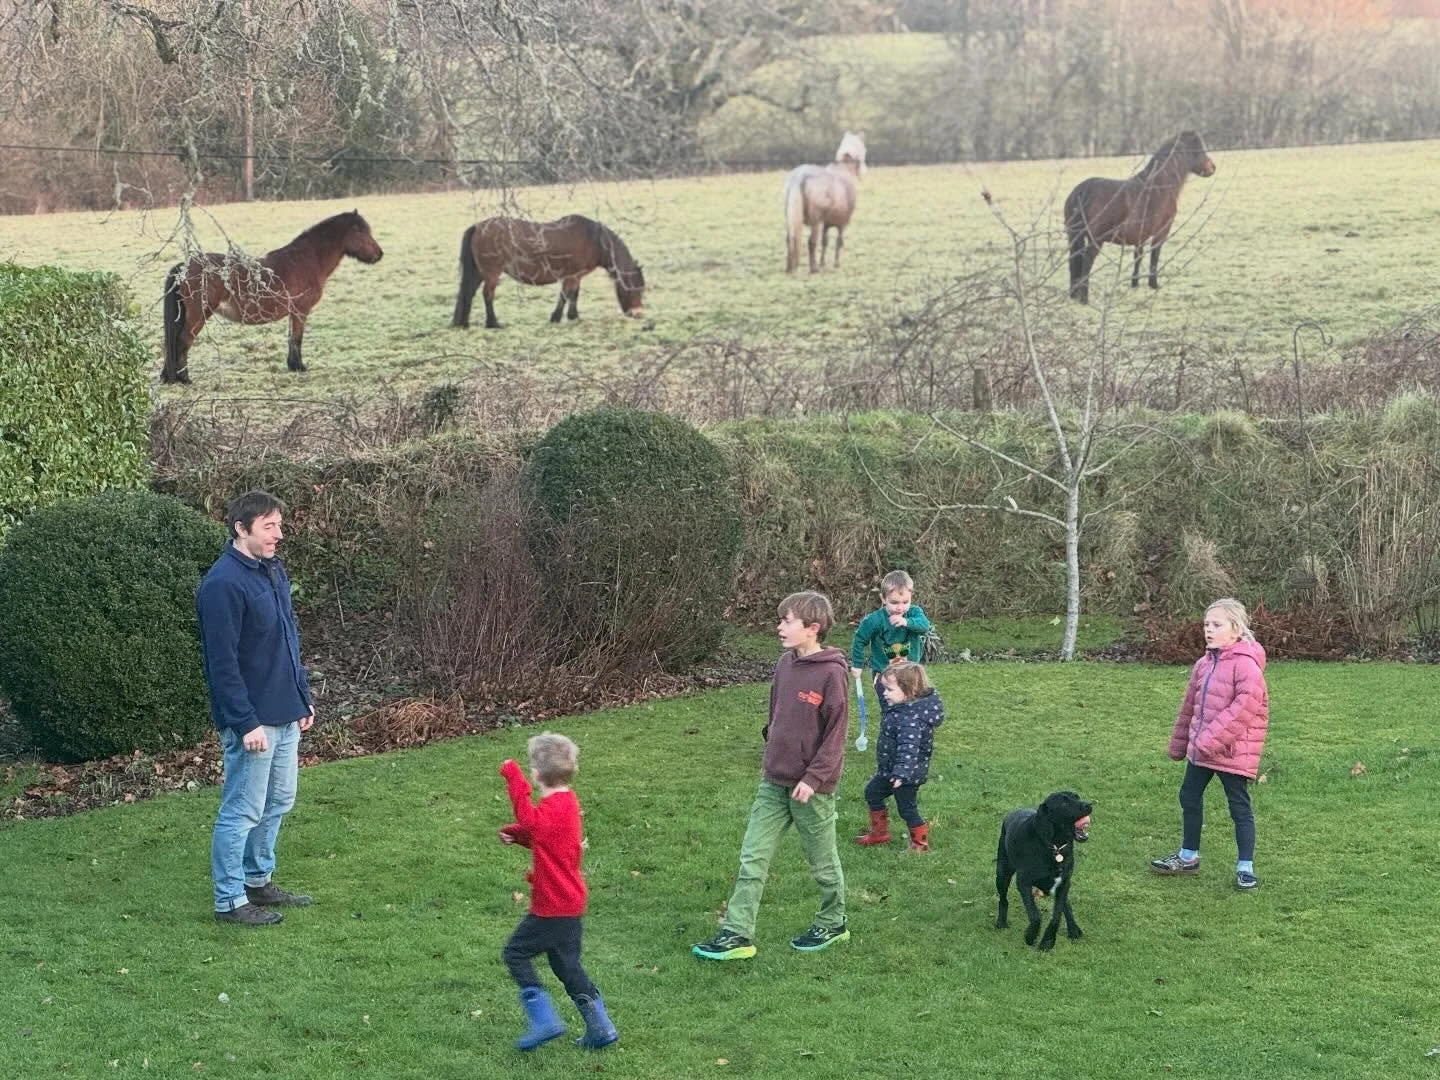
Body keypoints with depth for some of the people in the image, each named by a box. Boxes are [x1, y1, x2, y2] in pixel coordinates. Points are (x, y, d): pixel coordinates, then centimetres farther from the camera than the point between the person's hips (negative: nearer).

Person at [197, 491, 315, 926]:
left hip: (285, 714, 9)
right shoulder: (222, 584, -19)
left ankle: (259, 880, 32)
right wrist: (246, 722, -22)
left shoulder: (274, 572, 9)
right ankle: (230, 900, 10)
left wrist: (303, 696, 17)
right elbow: (222, 662, -21)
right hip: (253, 719, -9)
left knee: (277, 803, 18)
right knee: (243, 811, 0)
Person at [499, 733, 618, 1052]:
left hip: (554, 907, -10)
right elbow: (540, 836, 24)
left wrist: (514, 779, -40)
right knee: (567, 966, 16)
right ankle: (600, 1028, 16)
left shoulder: (556, 807, -21)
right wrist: (515, 834, 4)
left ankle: (545, 1020, -4)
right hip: (569, 902, 10)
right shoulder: (566, 802, 12)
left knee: (515, 953, -1)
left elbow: (533, 823, -42)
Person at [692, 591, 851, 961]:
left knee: (822, 860, 11)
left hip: (811, 787, -7)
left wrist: (814, 778, -19)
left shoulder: (831, 673, -17)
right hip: (773, 782, 7)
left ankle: (832, 924, 31)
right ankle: (737, 934, 5)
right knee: (753, 857, 3)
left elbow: (836, 732, -16)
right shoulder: (785, 664, 4)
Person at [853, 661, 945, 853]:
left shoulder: (910, 718, -32)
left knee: (907, 808, 5)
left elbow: (908, 748, -41)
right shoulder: (901, 707, -1)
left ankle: (921, 843, 24)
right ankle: (879, 833, 39)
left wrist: (901, 773, -48)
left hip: (907, 774, -11)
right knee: (872, 792, 24)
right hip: (890, 770, 11)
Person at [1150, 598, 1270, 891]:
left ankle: (1245, 868, 10)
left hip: (1233, 750, -9)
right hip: (1201, 748, 9)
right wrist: (1179, 742, 23)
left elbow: (1247, 702, -28)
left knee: (1239, 806, 1)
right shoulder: (1204, 664, 9)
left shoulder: (1245, 664, -18)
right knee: (1189, 797, 17)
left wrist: (1212, 738, -28)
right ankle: (1188, 857, 33)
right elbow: (1190, 705, 18)